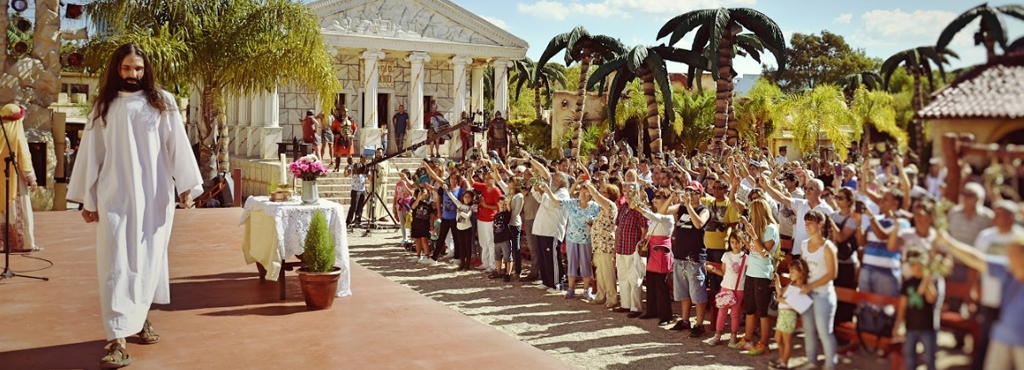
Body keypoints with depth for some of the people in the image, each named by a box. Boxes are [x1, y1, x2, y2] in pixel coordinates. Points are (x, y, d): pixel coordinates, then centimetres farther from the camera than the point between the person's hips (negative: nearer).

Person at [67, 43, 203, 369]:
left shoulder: (162, 103, 4)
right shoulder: (103, 107, 8)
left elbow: (177, 145, -3)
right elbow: (91, 155, 9)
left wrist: (186, 185, -11)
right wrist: (87, 199, 8)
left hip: (154, 196, 0)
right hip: (114, 197, 0)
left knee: (148, 260, 7)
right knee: (116, 264, -6)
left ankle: (140, 318, 28)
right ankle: (118, 340, -10)